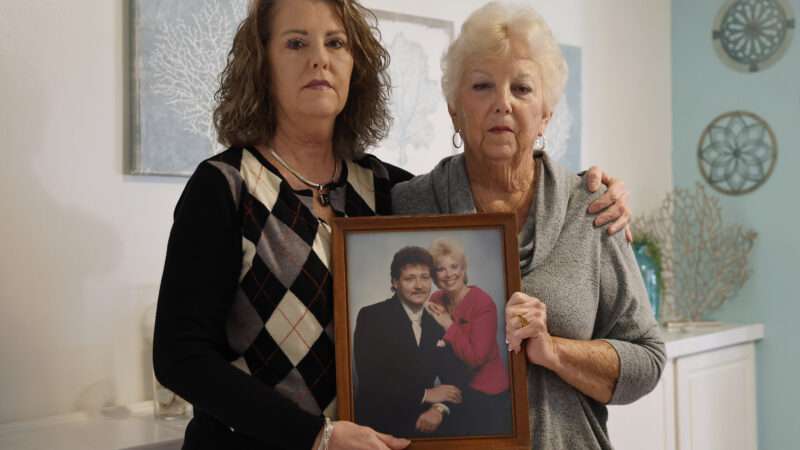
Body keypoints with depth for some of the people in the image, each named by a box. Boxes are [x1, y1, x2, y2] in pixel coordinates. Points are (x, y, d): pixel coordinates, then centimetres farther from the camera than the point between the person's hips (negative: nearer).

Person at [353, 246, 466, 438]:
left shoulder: (437, 322, 7)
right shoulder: (371, 316, -9)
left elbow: (452, 377, 5)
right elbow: (370, 379, -17)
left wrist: (439, 409, -15)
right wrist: (426, 394, -11)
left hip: (422, 425, 3)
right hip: (379, 427, -3)